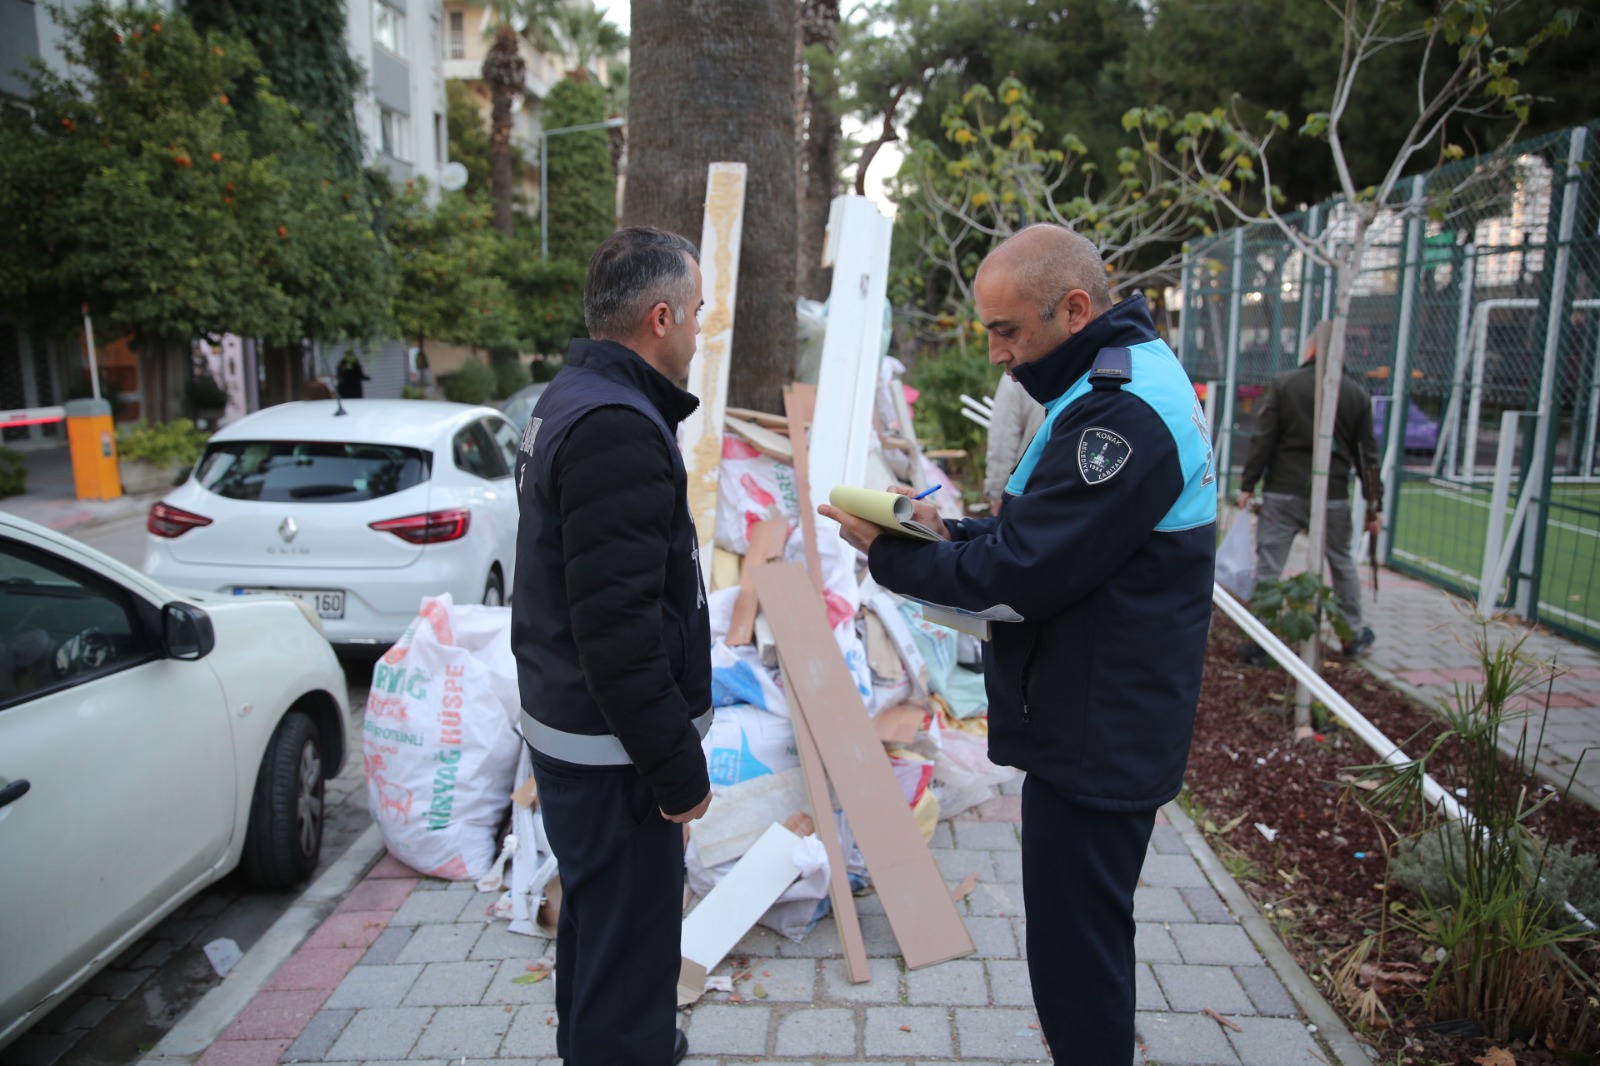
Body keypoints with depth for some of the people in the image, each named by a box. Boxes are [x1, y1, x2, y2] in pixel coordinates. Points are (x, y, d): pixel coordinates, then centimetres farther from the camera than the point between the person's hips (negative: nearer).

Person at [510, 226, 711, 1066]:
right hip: (613, 750, -11)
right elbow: (619, 624, -27)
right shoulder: (619, 427, -23)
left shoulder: (570, 401, 11)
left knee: (597, 921, 27)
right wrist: (677, 765, -21)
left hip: (567, 728, 11)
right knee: (630, 948, 4)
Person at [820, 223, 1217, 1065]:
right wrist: (952, 530, -2)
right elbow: (1048, 533, 13)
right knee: (1083, 936, 25)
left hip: (1099, 736, -10)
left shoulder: (1121, 413, -25)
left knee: (1077, 956, 5)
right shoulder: (1128, 379, 10)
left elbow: (1020, 574, -25)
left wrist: (889, 552, -13)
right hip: (1101, 726, 10)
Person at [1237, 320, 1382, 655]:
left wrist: (1248, 484, -1)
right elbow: (1367, 455, 7)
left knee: (1268, 568, 1)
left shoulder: (1283, 384, -3)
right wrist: (1373, 506, 12)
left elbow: (1262, 439, -6)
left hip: (1282, 493, -2)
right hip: (1333, 497, 3)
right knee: (1342, 565, 19)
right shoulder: (1357, 394, 5)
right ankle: (1353, 634, 31)